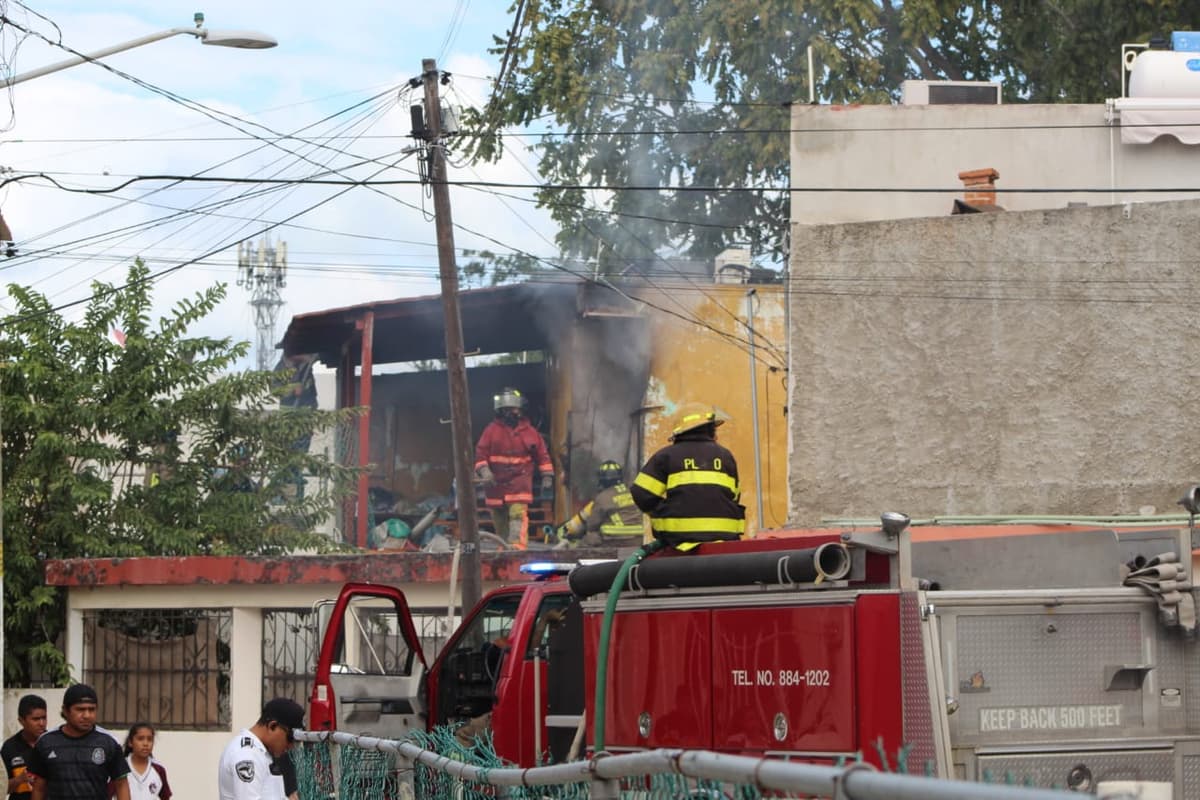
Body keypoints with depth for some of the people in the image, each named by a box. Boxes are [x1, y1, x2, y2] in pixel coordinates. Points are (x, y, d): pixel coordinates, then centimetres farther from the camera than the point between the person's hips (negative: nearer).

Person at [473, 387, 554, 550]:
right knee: (499, 519, 8)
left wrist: (547, 476, 8)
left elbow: (542, 454, 13)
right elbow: (480, 453, 2)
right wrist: (484, 471, -13)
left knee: (518, 514, -19)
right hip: (496, 482, 2)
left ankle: (518, 546, -29)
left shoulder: (528, 431, 7)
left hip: (519, 481, -2)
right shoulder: (492, 430, 4)